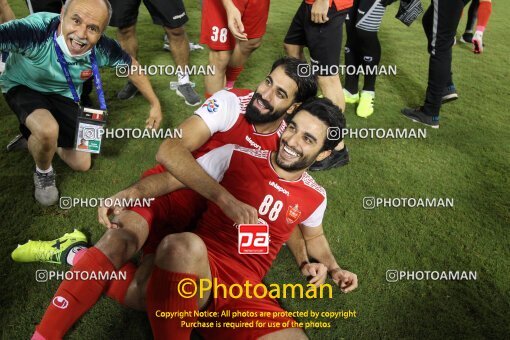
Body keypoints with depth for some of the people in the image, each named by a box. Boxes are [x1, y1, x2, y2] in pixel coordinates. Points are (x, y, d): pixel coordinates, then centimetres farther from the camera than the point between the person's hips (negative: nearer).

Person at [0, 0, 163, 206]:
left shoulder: (102, 48, -27)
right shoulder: (36, 31, -40)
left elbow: (132, 67, -8)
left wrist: (155, 104, -1)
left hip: (64, 96, 4)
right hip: (23, 87, -4)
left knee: (81, 164, 7)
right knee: (48, 130, -38)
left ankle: (34, 135, 36)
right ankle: (43, 173, -1)